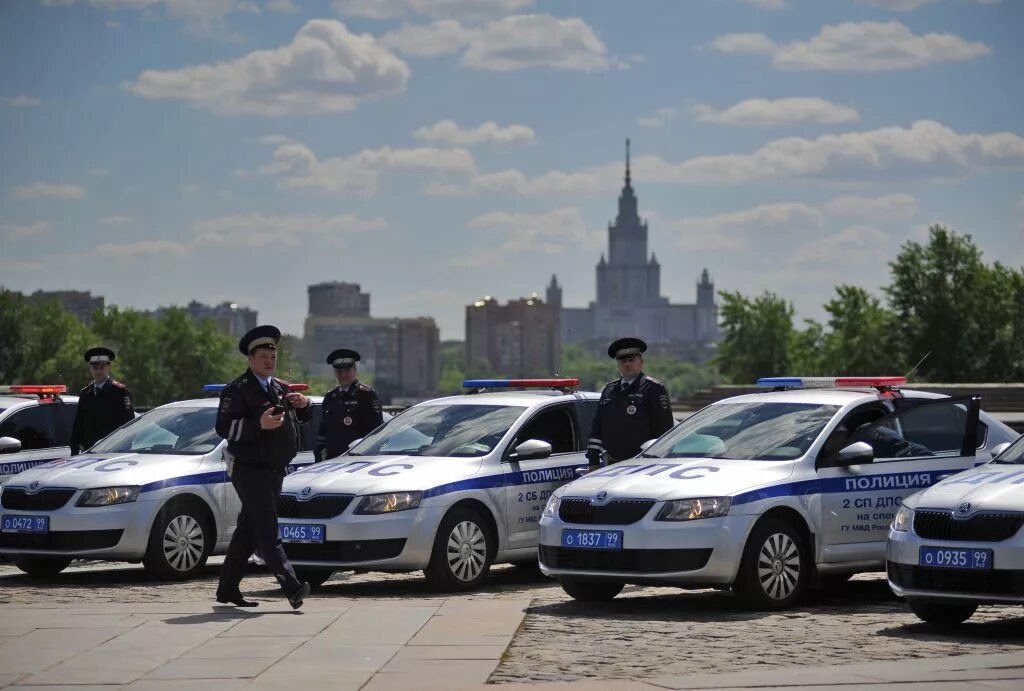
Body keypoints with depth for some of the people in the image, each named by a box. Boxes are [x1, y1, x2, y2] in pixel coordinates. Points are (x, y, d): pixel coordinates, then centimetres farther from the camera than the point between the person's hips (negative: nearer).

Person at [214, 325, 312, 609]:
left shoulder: (280, 388, 18)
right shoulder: (238, 390, -7)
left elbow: (304, 418, 26)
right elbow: (224, 427, -16)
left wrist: (304, 405, 3)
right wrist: (259, 424, -28)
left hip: (274, 470, 8)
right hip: (250, 469, -8)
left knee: (248, 530, 14)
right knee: (267, 531, -16)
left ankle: (228, 588, 22)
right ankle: (292, 587, -29)